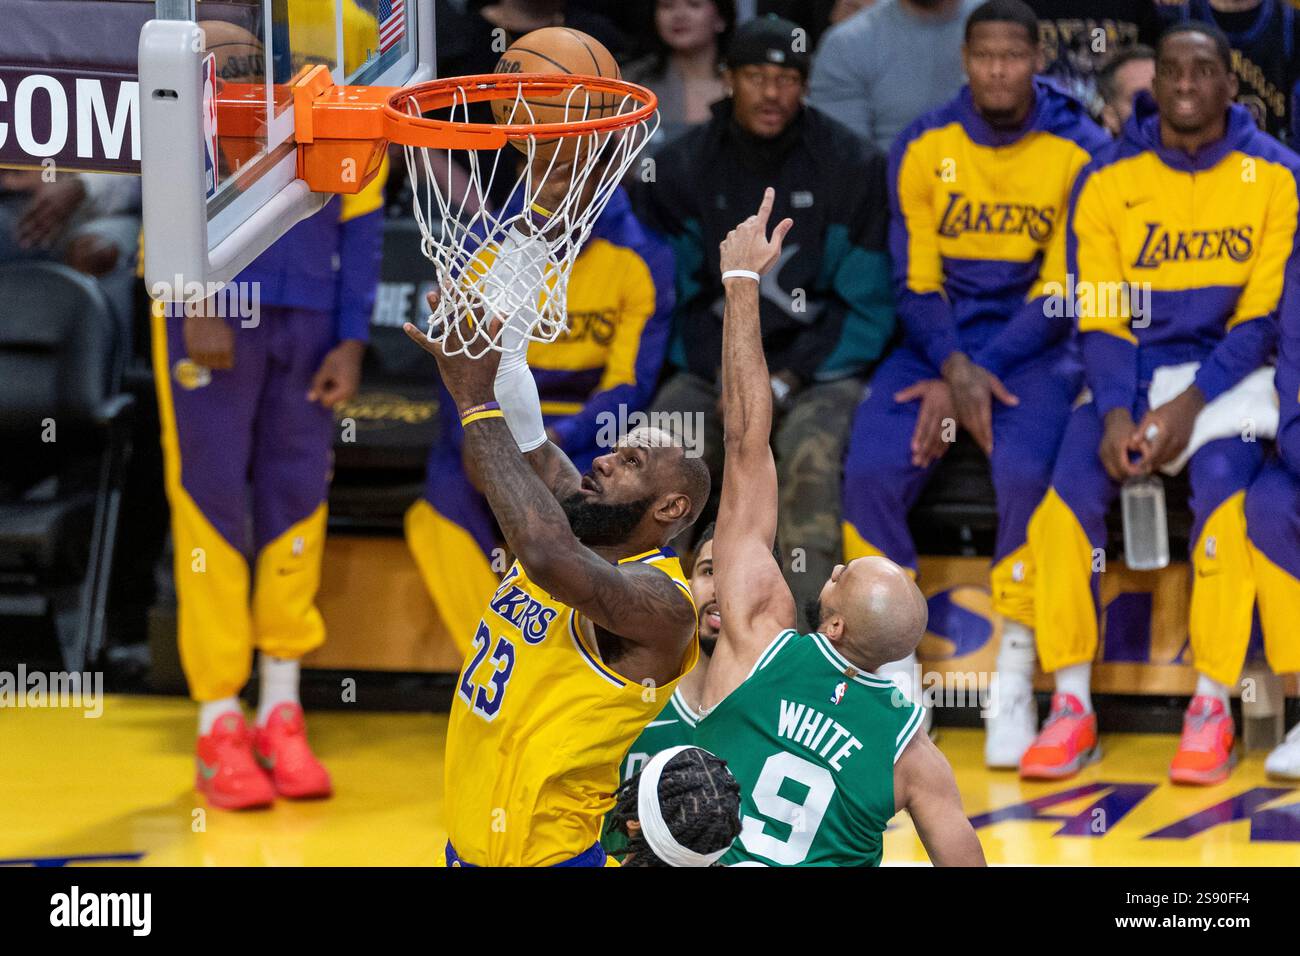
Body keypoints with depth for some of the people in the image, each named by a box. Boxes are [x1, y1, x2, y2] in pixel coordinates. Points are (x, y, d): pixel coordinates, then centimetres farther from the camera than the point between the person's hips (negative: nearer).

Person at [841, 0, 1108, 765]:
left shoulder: (1080, 151, -4)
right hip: (939, 345, 2)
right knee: (871, 470, -23)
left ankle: (1015, 684, -18)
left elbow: (1063, 295, -6)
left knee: (1026, 472, -31)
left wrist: (971, 378, -15)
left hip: (1036, 349, -2)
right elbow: (915, 284, 3)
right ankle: (893, 680, -10)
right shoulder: (922, 149, 3)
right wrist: (956, 367, -17)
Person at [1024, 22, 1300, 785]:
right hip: (1129, 372, 2)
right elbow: (1098, 314, 1)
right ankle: (1072, 707, -16)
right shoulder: (1108, 180, 3)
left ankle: (1213, 708, -22)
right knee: (1067, 493, -23)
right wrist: (1117, 411, -16)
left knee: (1224, 487, -30)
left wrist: (1192, 403, -16)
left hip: (1226, 372, -2)